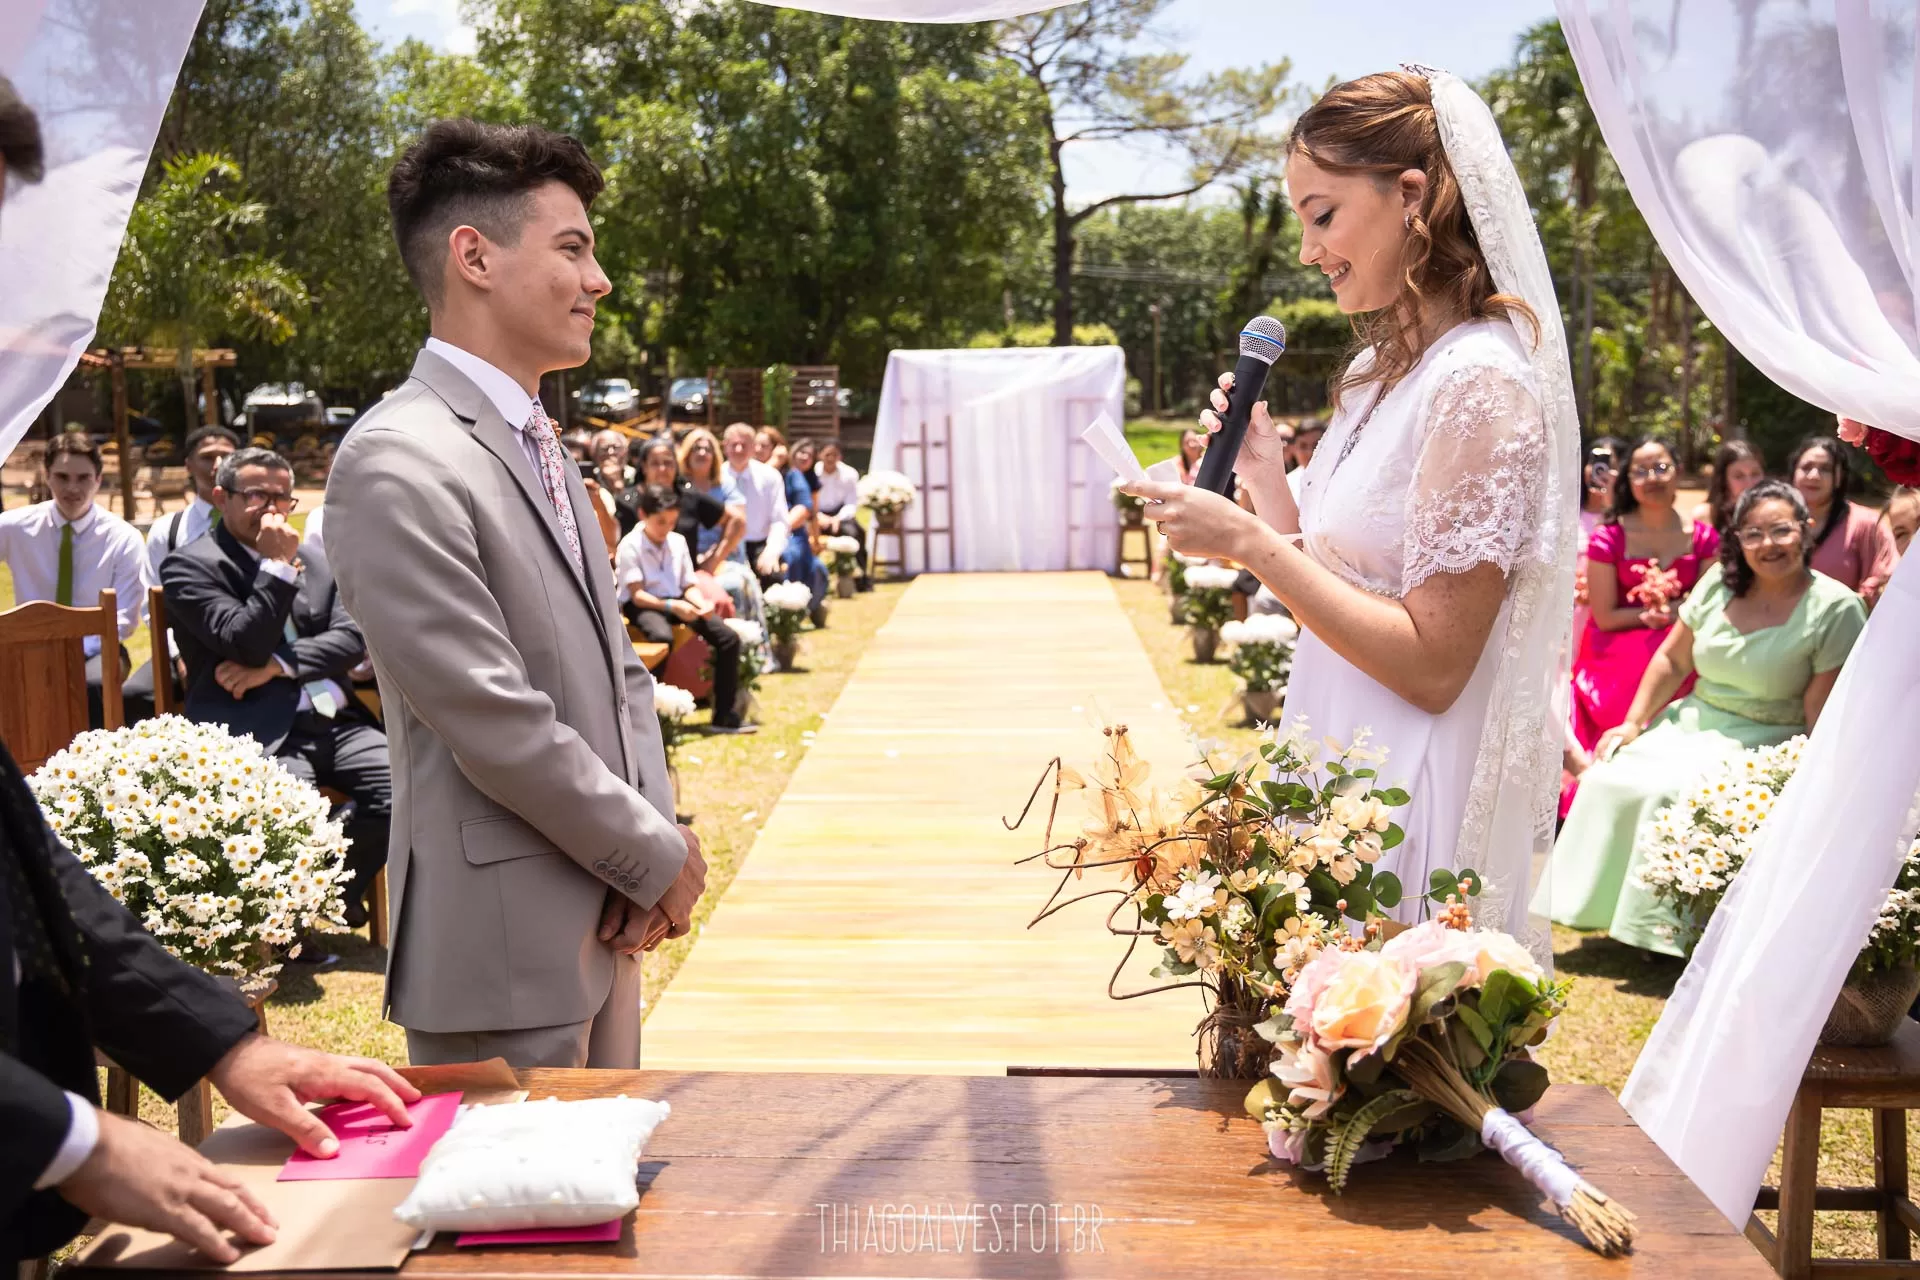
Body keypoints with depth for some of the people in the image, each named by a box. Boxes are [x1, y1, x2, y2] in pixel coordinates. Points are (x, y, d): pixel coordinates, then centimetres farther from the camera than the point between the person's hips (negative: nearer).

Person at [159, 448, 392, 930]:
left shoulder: (315, 559, 18)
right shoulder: (190, 566, 1)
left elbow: (353, 638, 5)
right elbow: (247, 643, -11)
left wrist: (277, 665, -8)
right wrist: (277, 566, -10)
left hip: (335, 722, 5)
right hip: (259, 732, -5)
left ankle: (340, 889, 9)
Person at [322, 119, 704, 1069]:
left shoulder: (538, 444, 13)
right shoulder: (397, 463, -18)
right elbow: (497, 724, -21)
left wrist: (655, 833, -1)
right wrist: (658, 857, -10)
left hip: (602, 917, 9)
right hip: (502, 948, -9)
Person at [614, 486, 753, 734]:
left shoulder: (678, 541, 9)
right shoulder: (630, 545, -8)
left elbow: (689, 585, 10)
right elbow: (637, 595, -15)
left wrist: (701, 603, -13)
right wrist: (670, 606, -29)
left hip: (677, 603, 6)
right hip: (643, 606, -6)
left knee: (729, 637, -12)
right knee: (662, 637, -41)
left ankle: (724, 715, -6)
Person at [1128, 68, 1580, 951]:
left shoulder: (1480, 382, -18)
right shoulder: (1376, 373, 9)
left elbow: (1431, 665, -20)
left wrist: (1249, 543, -19)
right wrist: (1263, 472, 3)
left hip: (1410, 798, -8)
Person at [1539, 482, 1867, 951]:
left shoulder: (1837, 608, -11)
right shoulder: (1719, 581, 2)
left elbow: (1821, 713, -12)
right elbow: (1672, 660, 8)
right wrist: (1633, 724, 2)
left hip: (1766, 741, -5)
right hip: (1693, 720, 5)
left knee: (1670, 794, -28)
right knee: (1612, 777, -16)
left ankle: (1665, 927, -14)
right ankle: (1597, 903, -4)